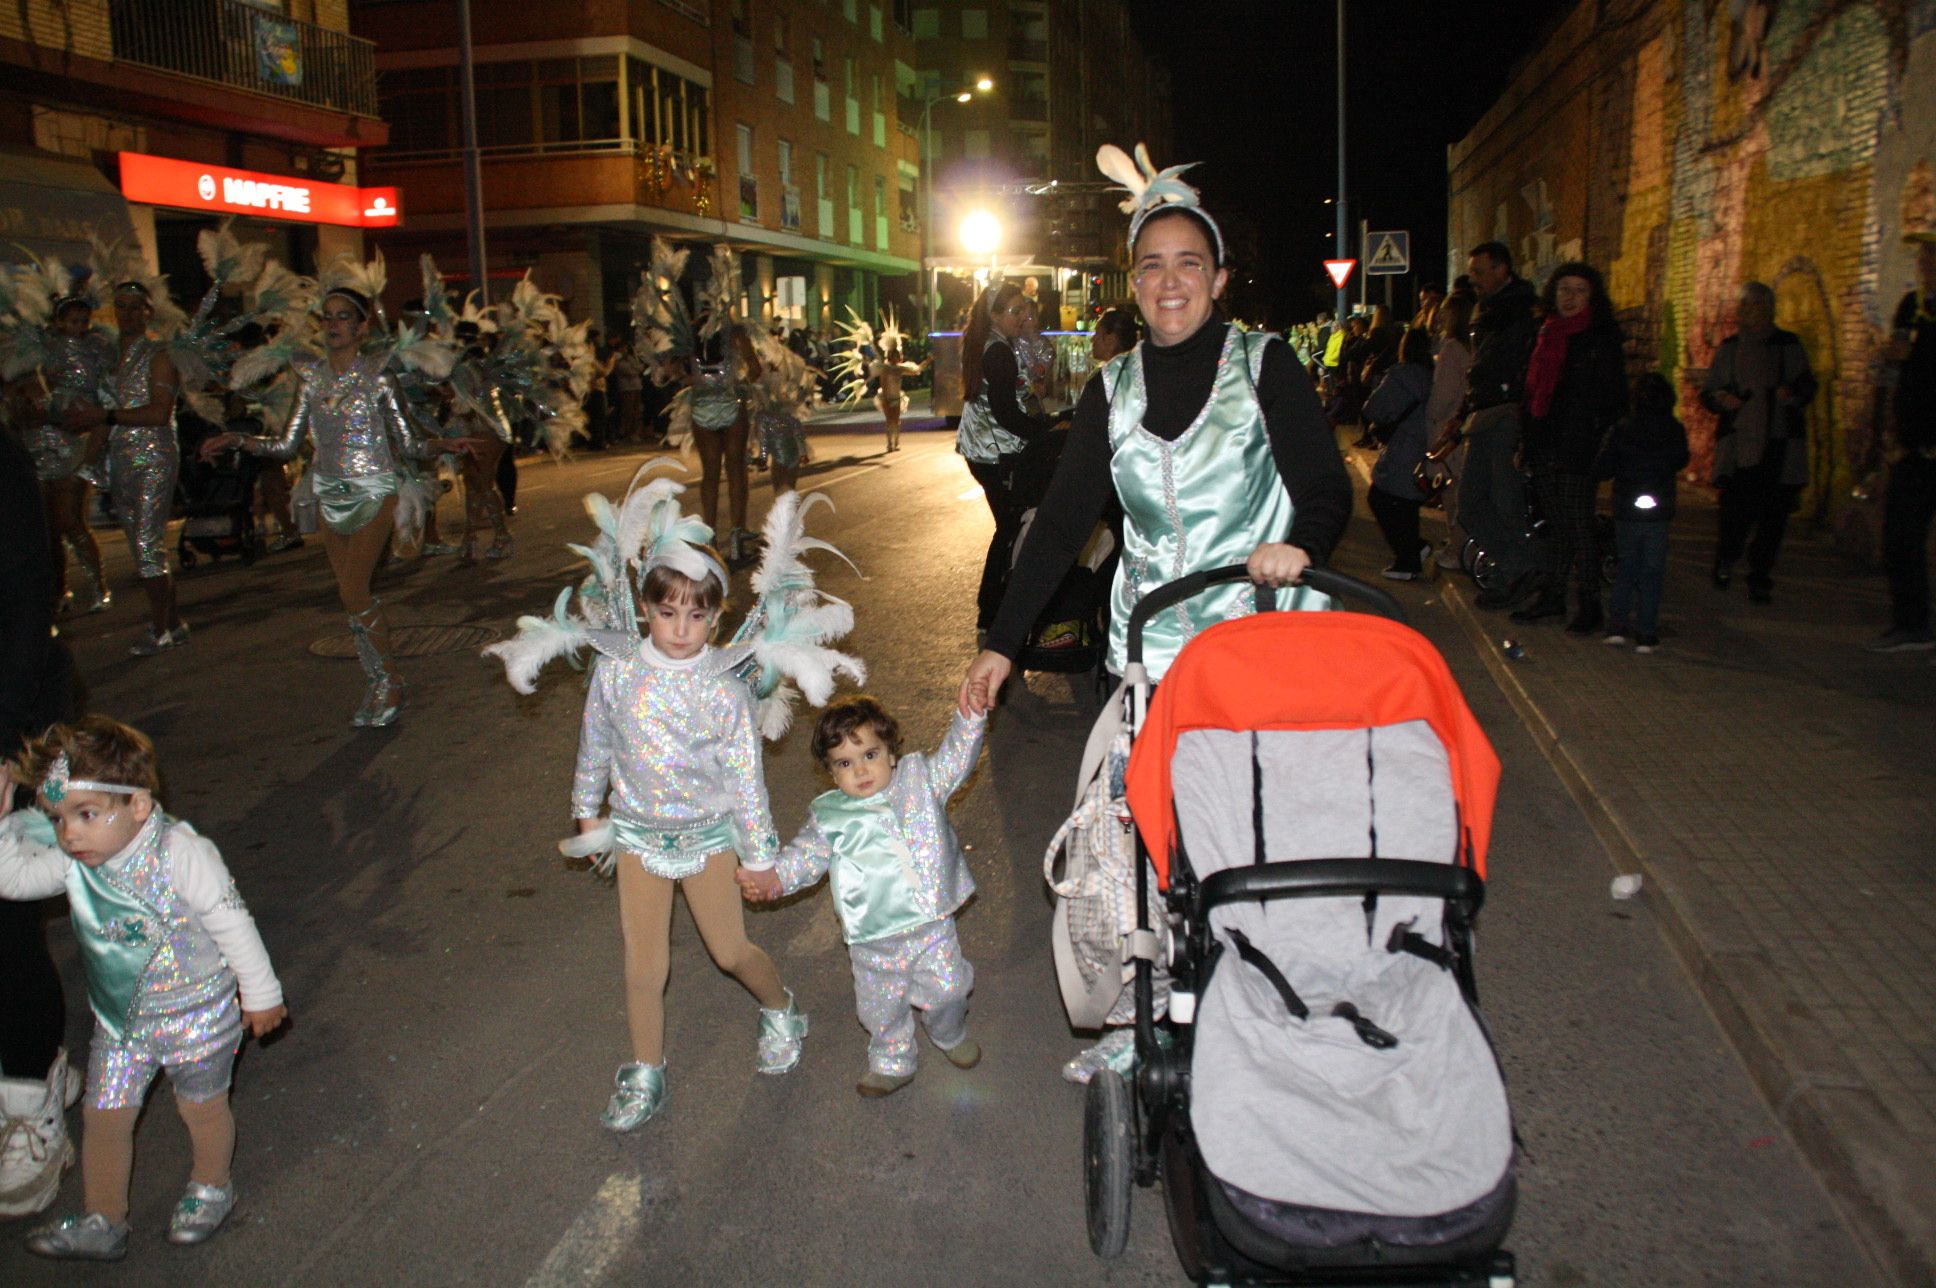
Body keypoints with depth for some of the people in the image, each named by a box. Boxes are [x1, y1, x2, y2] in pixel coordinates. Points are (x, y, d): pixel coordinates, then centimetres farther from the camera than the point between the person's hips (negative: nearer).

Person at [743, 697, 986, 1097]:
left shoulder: (919, 779, -2)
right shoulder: (828, 815, -5)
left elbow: (956, 757, -2)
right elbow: (806, 854, -4)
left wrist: (971, 713, -16)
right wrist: (773, 877, -21)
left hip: (931, 923, 1)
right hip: (874, 939, 0)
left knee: (947, 989, 14)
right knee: (882, 1007, 13)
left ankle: (951, 1035, 48)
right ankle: (892, 1063, 41)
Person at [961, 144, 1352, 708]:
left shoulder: (1265, 363, 1)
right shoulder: (1111, 388, 8)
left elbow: (1326, 486, -6)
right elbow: (1062, 519, 6)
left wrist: (1301, 545, -30)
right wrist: (1002, 643, -1)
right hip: (1149, 652, 2)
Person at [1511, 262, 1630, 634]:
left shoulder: (1602, 337, -4)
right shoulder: (1547, 334, 15)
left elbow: (1613, 398, -7)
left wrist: (1602, 441, -16)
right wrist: (1528, 442, 14)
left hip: (1579, 449, -6)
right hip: (1545, 446, 6)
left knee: (1578, 526, -4)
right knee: (1555, 523, 12)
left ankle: (1589, 605, 2)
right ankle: (1551, 596, 19)